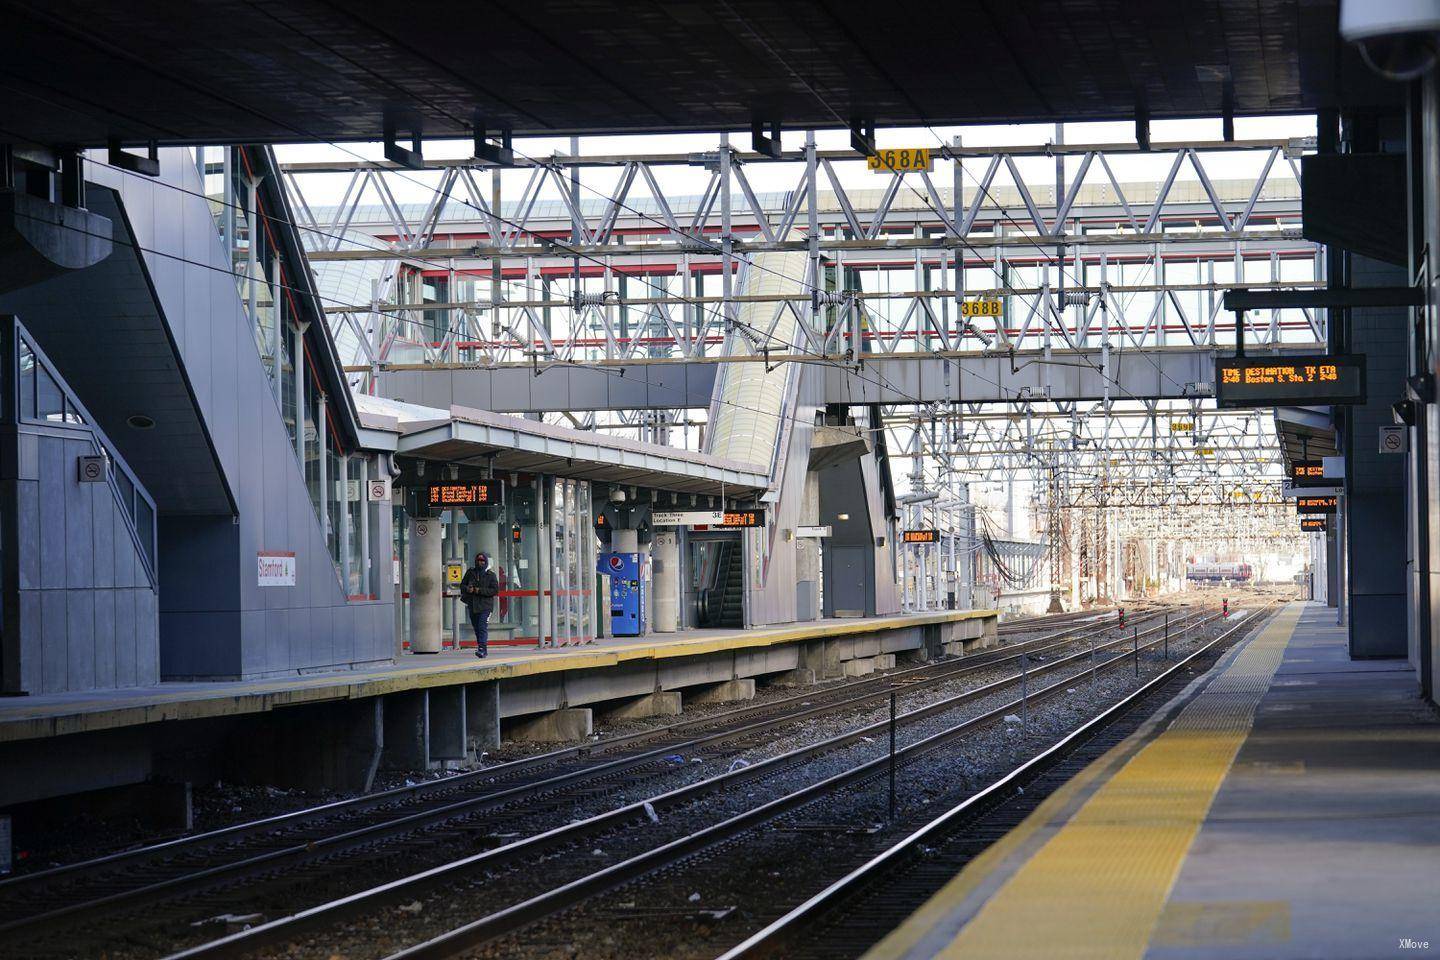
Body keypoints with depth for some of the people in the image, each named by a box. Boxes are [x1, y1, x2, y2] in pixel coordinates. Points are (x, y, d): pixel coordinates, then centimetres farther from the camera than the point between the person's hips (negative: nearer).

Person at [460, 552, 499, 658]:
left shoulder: (490, 575, -2)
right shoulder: (470, 572, 8)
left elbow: (495, 590, -8)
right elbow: (462, 585, 14)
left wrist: (480, 591, -17)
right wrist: (467, 589, -10)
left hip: (485, 606, -5)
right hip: (472, 605, 5)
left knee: (482, 628, -17)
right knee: (476, 628, 12)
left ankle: (482, 649, -23)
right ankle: (483, 650, 23)